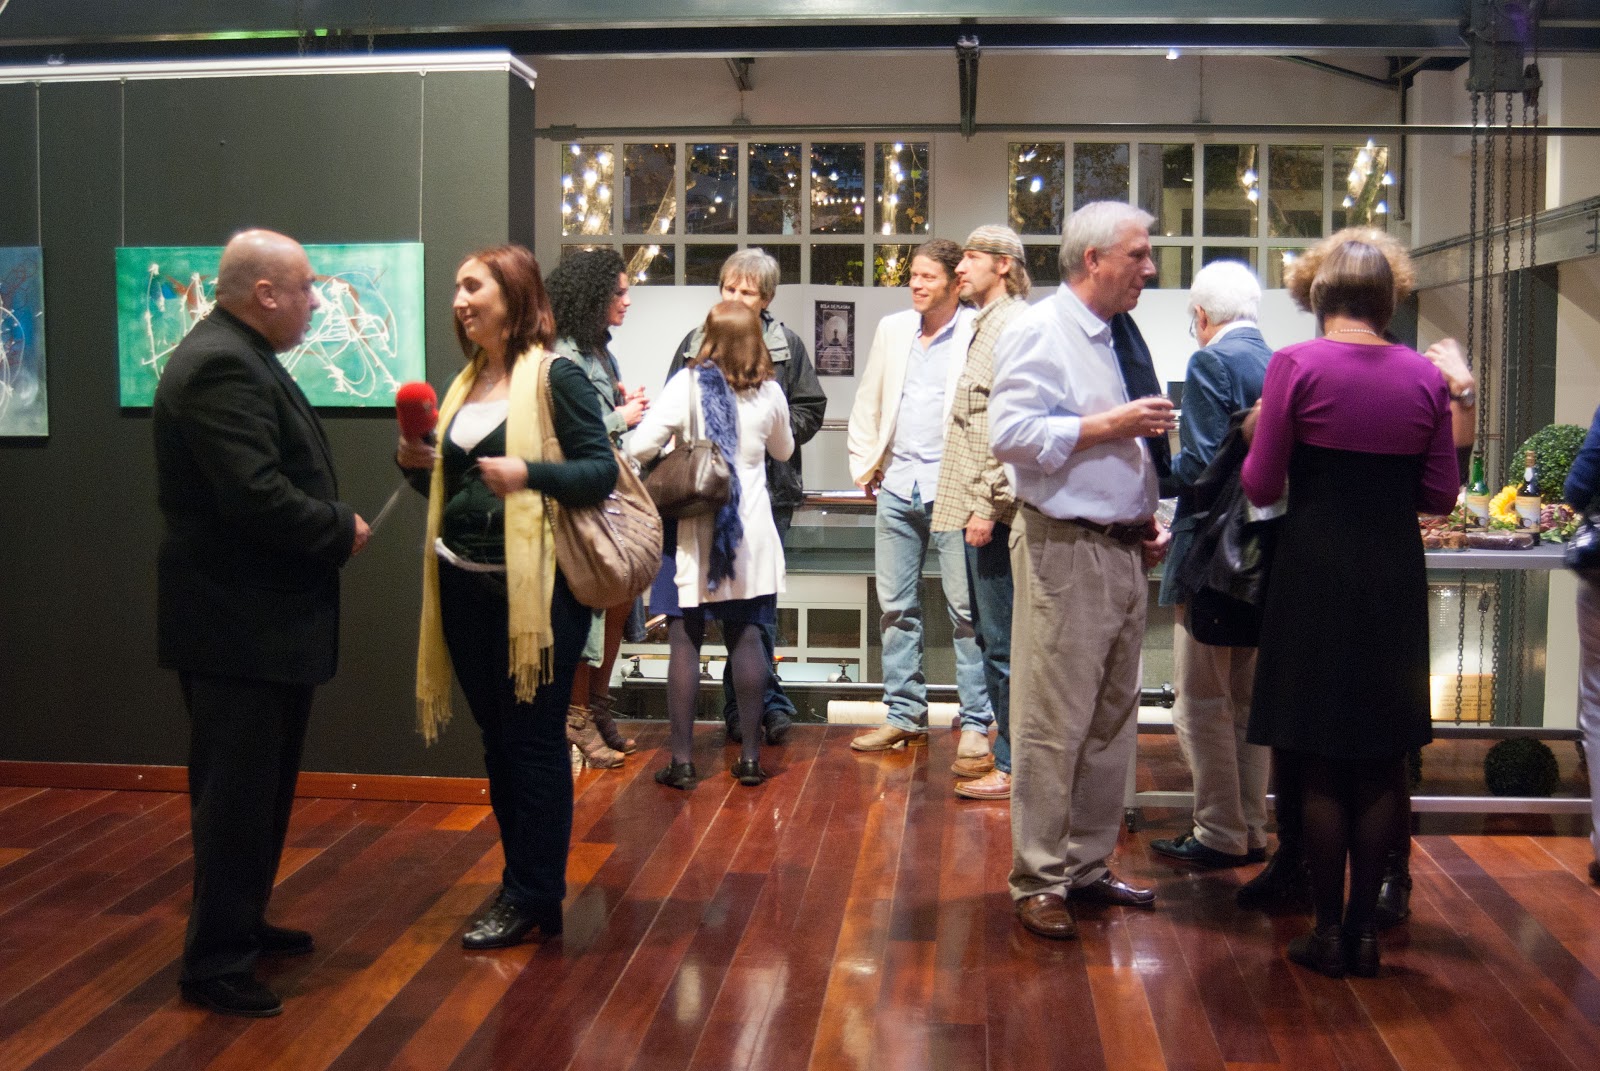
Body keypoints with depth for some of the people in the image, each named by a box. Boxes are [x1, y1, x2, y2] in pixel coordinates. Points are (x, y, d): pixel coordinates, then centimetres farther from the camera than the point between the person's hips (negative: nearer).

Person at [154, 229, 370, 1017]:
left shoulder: (237, 356, 14)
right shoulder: (222, 366, -21)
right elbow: (256, 497, -28)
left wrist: (329, 528, 3)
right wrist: (341, 530, -14)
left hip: (260, 618, 11)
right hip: (237, 623, -11)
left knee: (257, 789, 20)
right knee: (237, 795, -1)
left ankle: (241, 924, 34)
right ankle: (213, 964, 10)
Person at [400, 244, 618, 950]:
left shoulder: (554, 375, -7)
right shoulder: (466, 383, 14)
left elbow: (601, 471, -13)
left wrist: (528, 474, -26)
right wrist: (416, 465, 0)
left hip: (534, 586, -7)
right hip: (465, 585, 8)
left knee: (534, 740, 1)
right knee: (497, 740, 14)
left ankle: (534, 898, 12)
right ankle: (521, 883, 27)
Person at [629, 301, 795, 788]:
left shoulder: (686, 385, -9)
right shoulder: (769, 392, 1)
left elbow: (640, 447, -15)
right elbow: (783, 450, 19)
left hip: (692, 529, -2)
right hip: (750, 532, 3)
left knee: (684, 639, 2)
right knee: (746, 637, 8)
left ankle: (683, 759, 4)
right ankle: (750, 756, 13)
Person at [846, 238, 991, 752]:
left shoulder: (978, 335, -6)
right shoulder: (892, 328, 12)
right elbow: (867, 403, 19)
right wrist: (864, 464, 13)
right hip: (897, 488, 6)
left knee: (965, 608, 0)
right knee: (896, 607, 10)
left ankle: (976, 720, 9)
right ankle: (904, 715, 21)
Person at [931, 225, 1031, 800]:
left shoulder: (1014, 326, -11)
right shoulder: (988, 324, 20)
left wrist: (989, 505, -20)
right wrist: (978, 504, 17)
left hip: (994, 511, -10)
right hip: (980, 508, 10)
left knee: (1002, 641, -4)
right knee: (991, 637, 15)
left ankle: (1014, 765, 3)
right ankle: (1004, 748, 24)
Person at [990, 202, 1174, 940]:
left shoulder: (1121, 338, 16)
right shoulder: (1040, 332, -10)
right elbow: (1011, 433, -22)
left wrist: (1148, 519, 12)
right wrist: (1111, 423, -21)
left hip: (1124, 550, 9)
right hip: (1064, 552, -9)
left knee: (1113, 720, 15)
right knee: (1053, 725, -4)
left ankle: (1087, 865, 27)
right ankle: (1037, 882, 8)